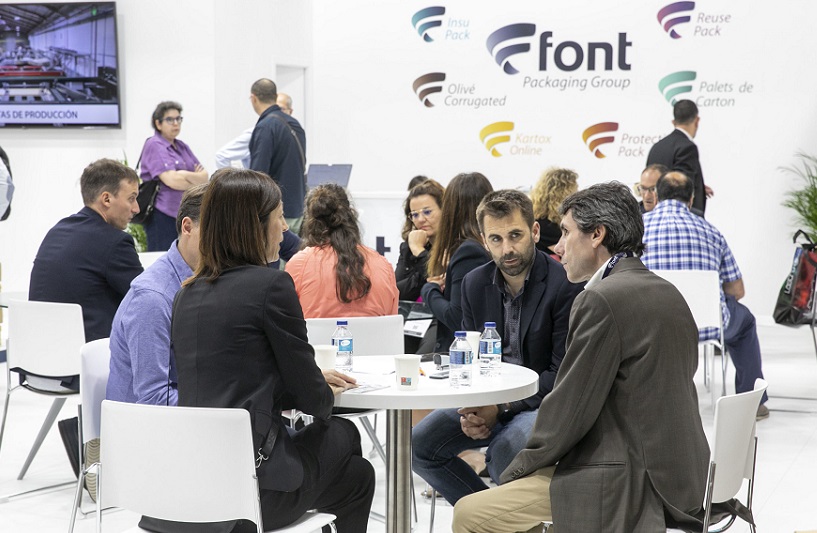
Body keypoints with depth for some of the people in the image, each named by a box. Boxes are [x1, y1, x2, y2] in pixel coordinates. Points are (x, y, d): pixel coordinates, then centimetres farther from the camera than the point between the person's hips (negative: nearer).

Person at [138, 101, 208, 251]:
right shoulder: (154, 145, -6)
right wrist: (197, 180, -1)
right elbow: (172, 180, -17)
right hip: (163, 215, -7)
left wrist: (186, 176, -12)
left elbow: (204, 175, 9)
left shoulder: (182, 147, 18)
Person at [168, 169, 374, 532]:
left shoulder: (187, 293, 9)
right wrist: (328, 396, 17)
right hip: (251, 487, -7)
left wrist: (313, 385, 24)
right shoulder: (271, 284, -12)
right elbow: (310, 398, -6)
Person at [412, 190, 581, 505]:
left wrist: (502, 408, -22)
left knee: (504, 449, -34)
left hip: (543, 401, -6)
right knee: (420, 444, -10)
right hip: (488, 398, 6)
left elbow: (563, 373, -15)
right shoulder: (475, 284, 4)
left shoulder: (566, 284, -15)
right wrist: (471, 410, -12)